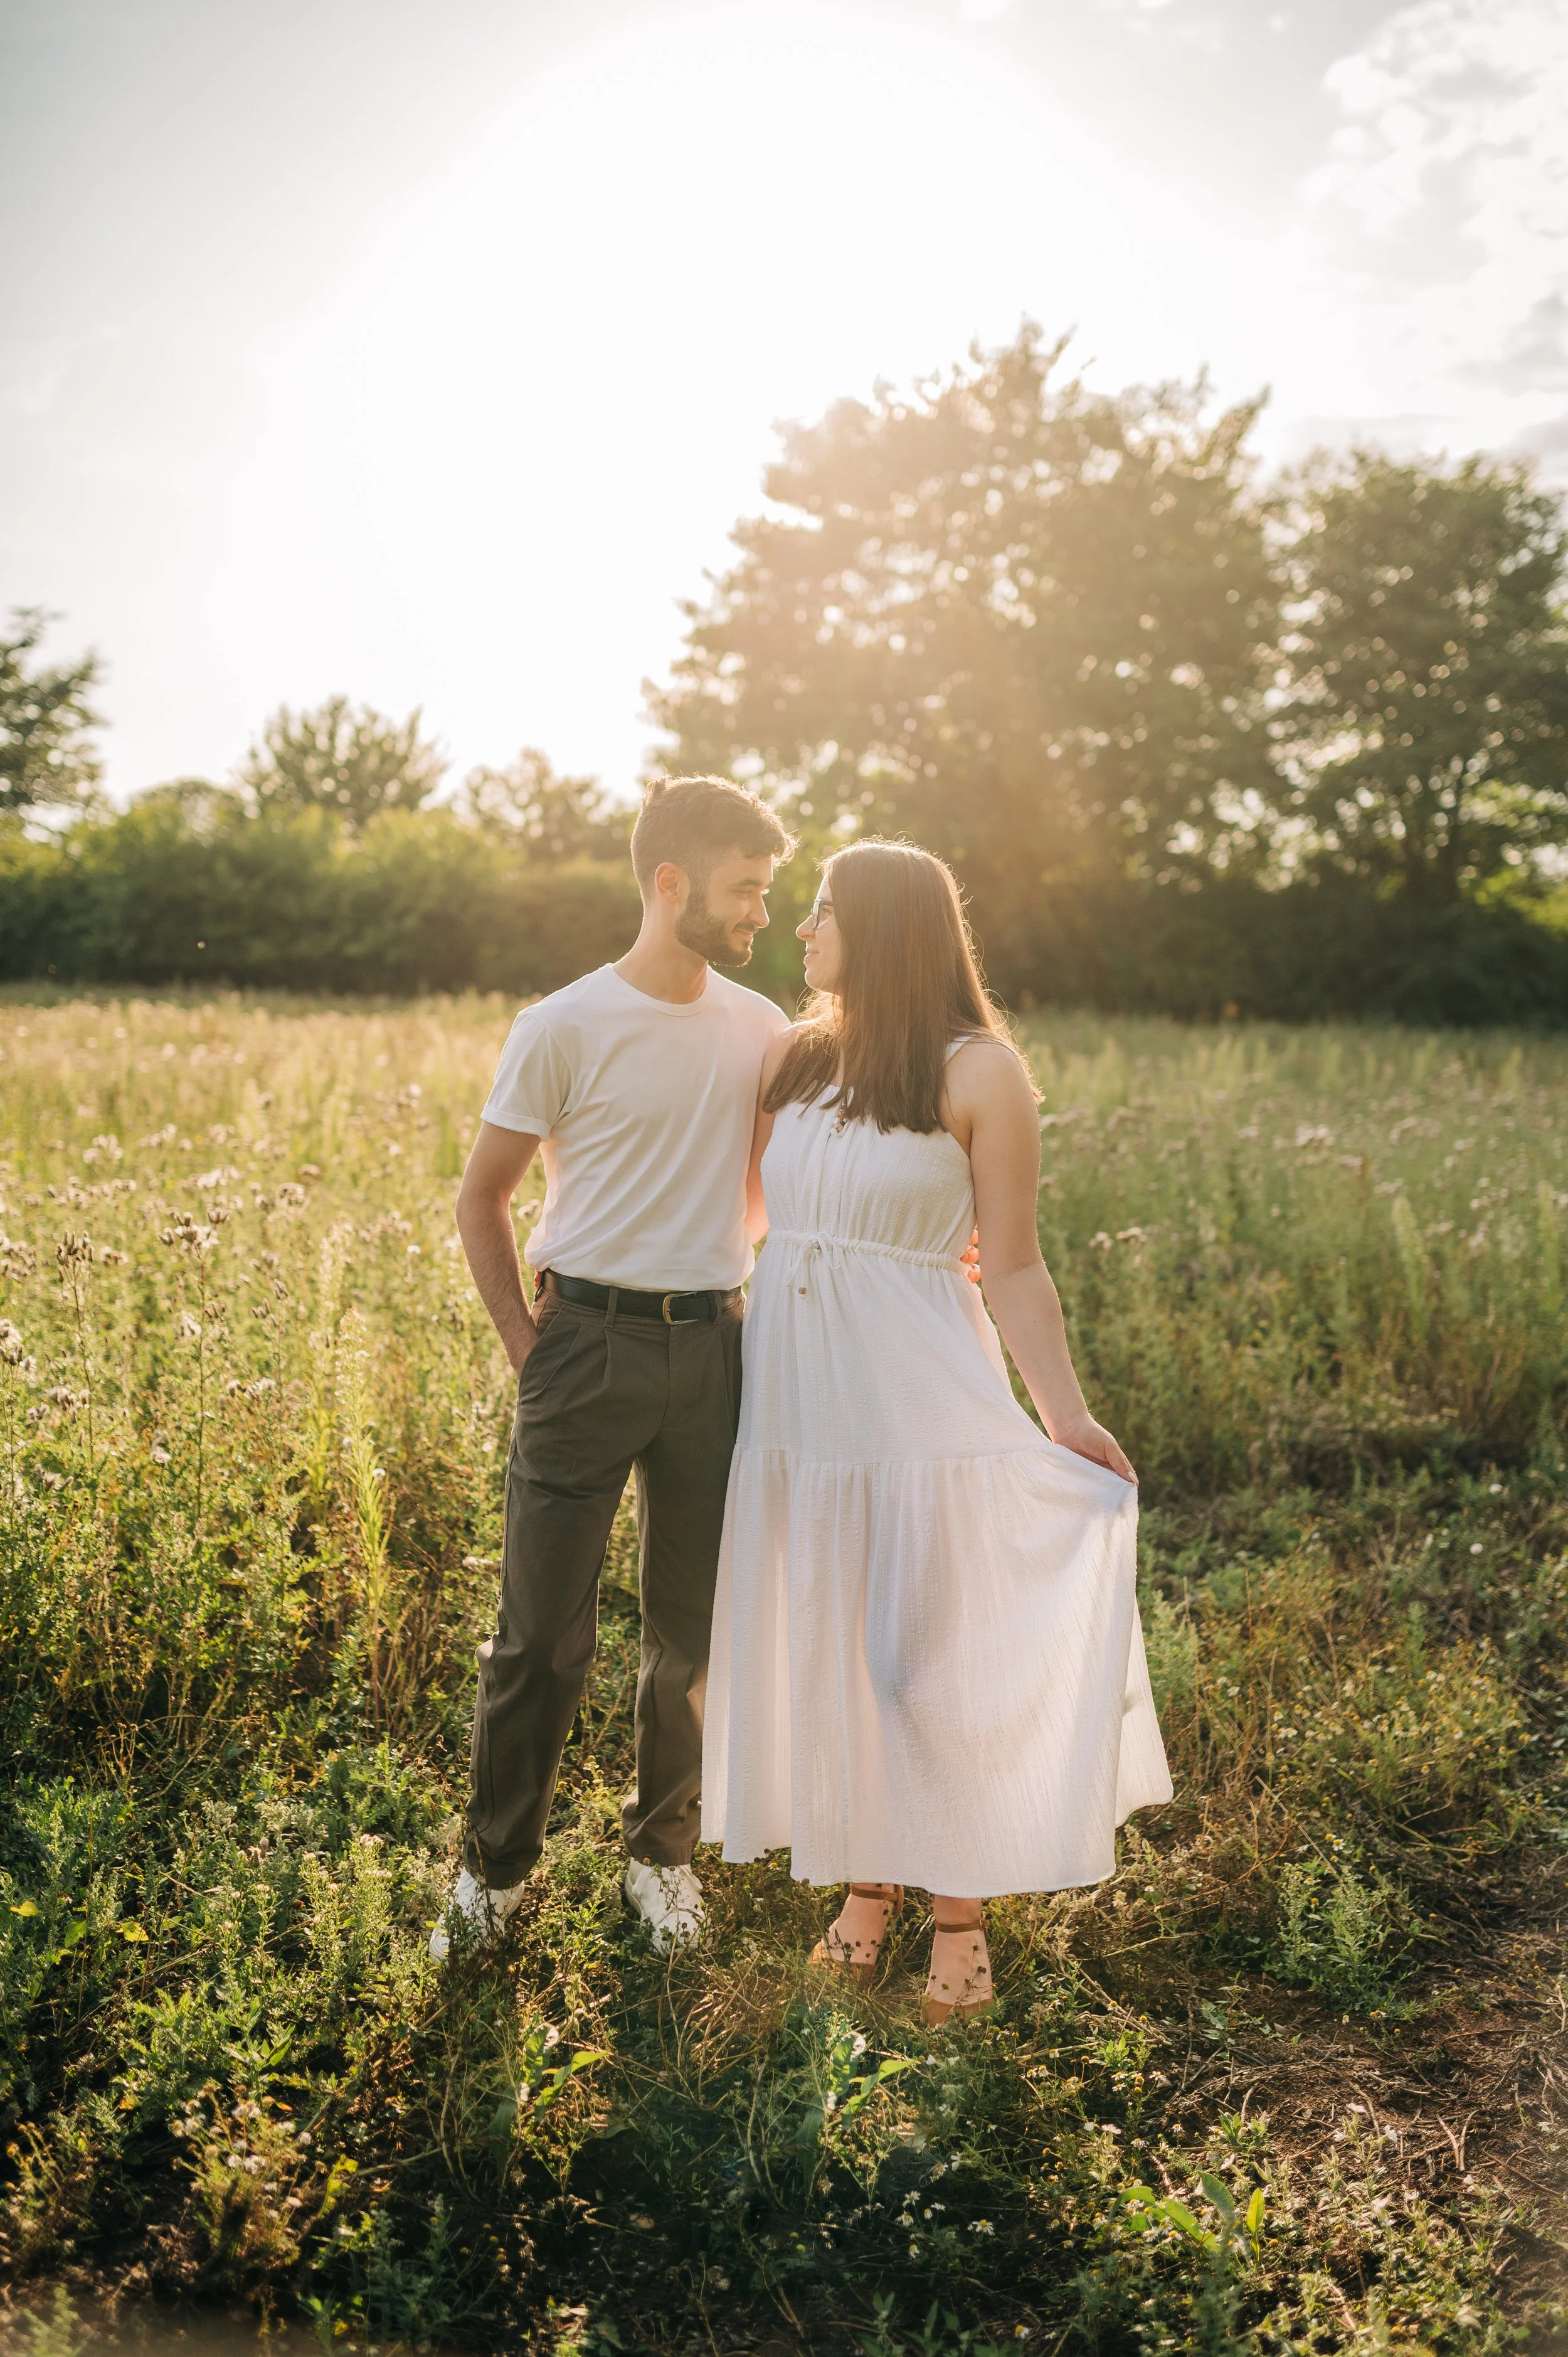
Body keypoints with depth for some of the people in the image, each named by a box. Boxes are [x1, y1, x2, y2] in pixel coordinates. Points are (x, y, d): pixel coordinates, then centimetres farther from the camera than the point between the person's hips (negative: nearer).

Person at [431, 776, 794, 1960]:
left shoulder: (763, 1031, 6)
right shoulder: (565, 1028, -6)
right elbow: (483, 1200, 2)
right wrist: (527, 1346, -3)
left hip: (714, 1344, 4)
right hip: (590, 1341, -3)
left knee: (695, 1627, 12)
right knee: (542, 1629, 2)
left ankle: (665, 1852, 31)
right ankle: (498, 1867, 22)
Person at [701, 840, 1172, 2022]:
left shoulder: (979, 1071, -6)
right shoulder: (794, 1058, 8)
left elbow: (1013, 1269, -6)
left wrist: (1066, 1415, -14)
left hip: (918, 1391, -5)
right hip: (797, 1390, 5)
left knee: (931, 1649, 4)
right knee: (827, 1649, 13)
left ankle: (961, 1914, 21)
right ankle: (867, 1884, 31)